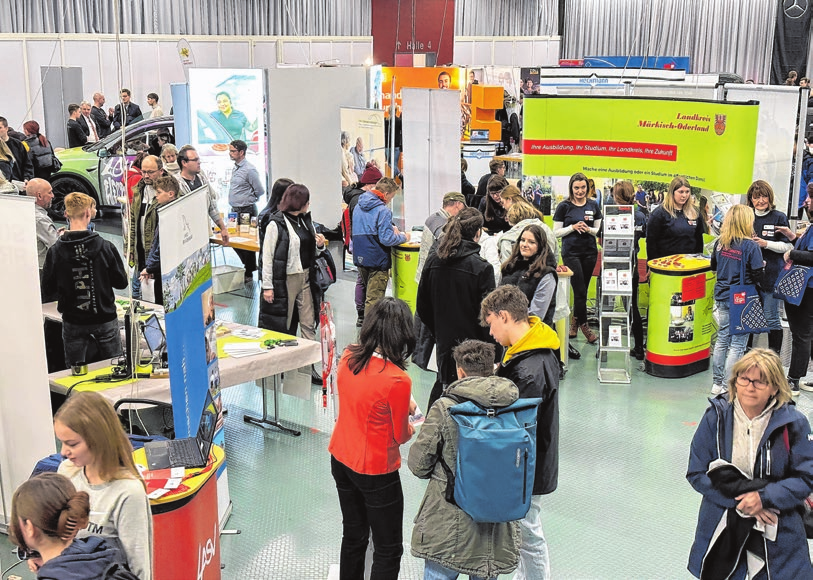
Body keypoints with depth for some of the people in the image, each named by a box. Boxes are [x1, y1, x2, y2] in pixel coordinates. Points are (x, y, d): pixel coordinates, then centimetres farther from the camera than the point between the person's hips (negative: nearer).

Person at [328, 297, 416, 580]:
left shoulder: (348, 357, -9)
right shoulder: (397, 380, -27)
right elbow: (400, 436, -14)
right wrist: (413, 427, 7)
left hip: (340, 459, 7)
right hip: (375, 471, -7)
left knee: (353, 535, 25)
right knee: (388, 549, 11)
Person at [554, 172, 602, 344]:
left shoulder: (593, 205, 6)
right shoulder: (564, 206, -2)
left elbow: (599, 230, 10)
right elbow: (556, 232, -1)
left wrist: (588, 229, -11)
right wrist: (573, 227, -15)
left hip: (590, 251, 3)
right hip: (571, 252, -3)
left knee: (583, 289, 9)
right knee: (580, 290, -6)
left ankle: (575, 320, 26)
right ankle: (584, 325, 7)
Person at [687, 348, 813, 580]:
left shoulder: (793, 423, -11)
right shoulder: (716, 417, -9)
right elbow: (696, 474, -7)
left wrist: (764, 497, -21)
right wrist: (739, 502, -17)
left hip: (777, 531, -1)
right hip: (721, 528, 1)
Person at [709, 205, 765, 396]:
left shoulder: (720, 243, 2)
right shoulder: (751, 246, -15)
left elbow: (713, 267, 14)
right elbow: (758, 276, -14)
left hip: (722, 297, 6)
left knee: (722, 340, 16)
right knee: (737, 345, 1)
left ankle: (717, 383, 23)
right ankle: (728, 387, 2)